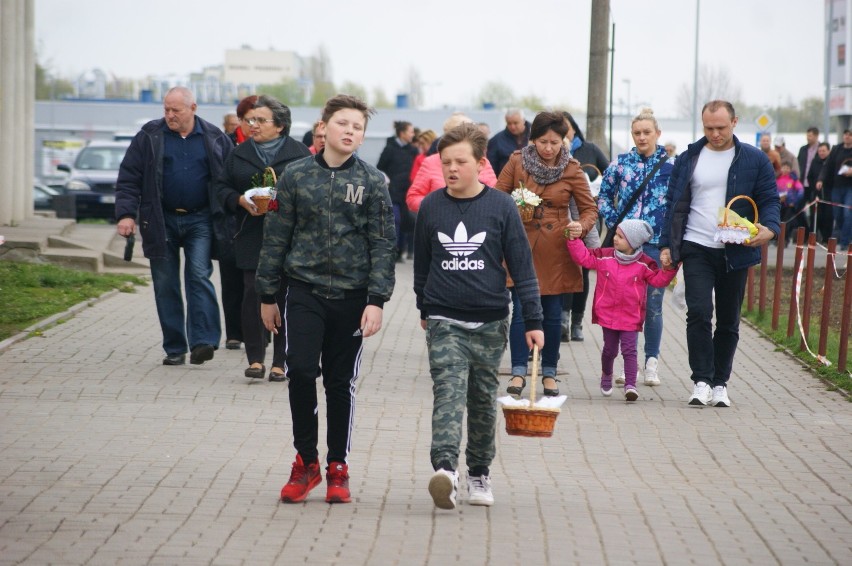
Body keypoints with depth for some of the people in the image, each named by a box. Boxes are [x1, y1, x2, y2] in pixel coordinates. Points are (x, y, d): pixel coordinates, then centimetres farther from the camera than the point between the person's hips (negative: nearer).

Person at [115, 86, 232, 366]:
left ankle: (203, 341, -18)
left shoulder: (214, 138, 2)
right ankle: (174, 349, 11)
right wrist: (126, 214, -11)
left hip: (199, 220, -1)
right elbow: (129, 177, 0)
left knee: (200, 277, -14)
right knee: (165, 286, 4)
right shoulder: (149, 136, 0)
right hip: (161, 221, 1)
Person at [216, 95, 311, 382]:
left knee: (285, 298, 0)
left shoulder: (299, 153, 3)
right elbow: (222, 188, 13)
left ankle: (280, 362, 7)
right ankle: (255, 358, 1)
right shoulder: (240, 154, 12)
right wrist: (241, 201, -7)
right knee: (252, 295, -5)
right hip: (251, 237, 2)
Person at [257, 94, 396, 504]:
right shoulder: (296, 175, 3)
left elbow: (382, 243, -1)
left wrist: (377, 300, -9)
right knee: (300, 371, -12)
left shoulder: (373, 182, 2)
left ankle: (338, 468, 18)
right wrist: (268, 295, 7)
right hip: (305, 290, 0)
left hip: (352, 296, 0)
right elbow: (277, 236, 7)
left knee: (341, 382, 6)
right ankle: (305, 462, 4)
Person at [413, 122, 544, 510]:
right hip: (444, 322, 0)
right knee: (448, 393, -16)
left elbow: (521, 267, 0)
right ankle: (445, 470, -30)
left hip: (490, 323, 0)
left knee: (484, 399, 10)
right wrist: (424, 309, 23)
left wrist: (533, 321, -2)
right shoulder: (430, 207, 2)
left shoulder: (501, 206, -3)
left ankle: (480, 473, 24)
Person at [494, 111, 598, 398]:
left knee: (553, 314, 5)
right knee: (521, 311, -6)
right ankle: (518, 372, 1)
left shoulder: (572, 170, 0)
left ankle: (549, 374, 16)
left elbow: (589, 208, 6)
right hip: (521, 247, 0)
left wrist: (582, 226, -15)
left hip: (555, 250, 1)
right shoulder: (517, 162, 0)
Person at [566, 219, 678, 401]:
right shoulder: (604, 256, -1)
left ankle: (630, 385, -9)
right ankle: (606, 376, 40)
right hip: (607, 314, 2)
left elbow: (658, 280, -1)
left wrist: (669, 269, -17)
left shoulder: (644, 264, -4)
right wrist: (573, 239, -8)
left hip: (631, 316, -2)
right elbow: (583, 257, 1)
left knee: (629, 350, -7)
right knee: (610, 349, 14)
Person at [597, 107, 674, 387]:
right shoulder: (621, 163, 6)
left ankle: (651, 362, 12)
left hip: (656, 244, -2)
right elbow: (604, 195, 15)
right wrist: (613, 222, 1)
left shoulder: (671, 165, 1)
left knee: (653, 303, 2)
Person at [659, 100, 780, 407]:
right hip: (697, 250, 0)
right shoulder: (689, 159, 6)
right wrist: (666, 244, 2)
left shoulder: (755, 160, 2)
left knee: (729, 321, 7)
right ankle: (701, 381, -9)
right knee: (699, 313, -14)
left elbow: (770, 200, 4)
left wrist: (769, 228, -17)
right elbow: (674, 204, 9)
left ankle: (720, 383, 17)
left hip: (736, 252, 0)